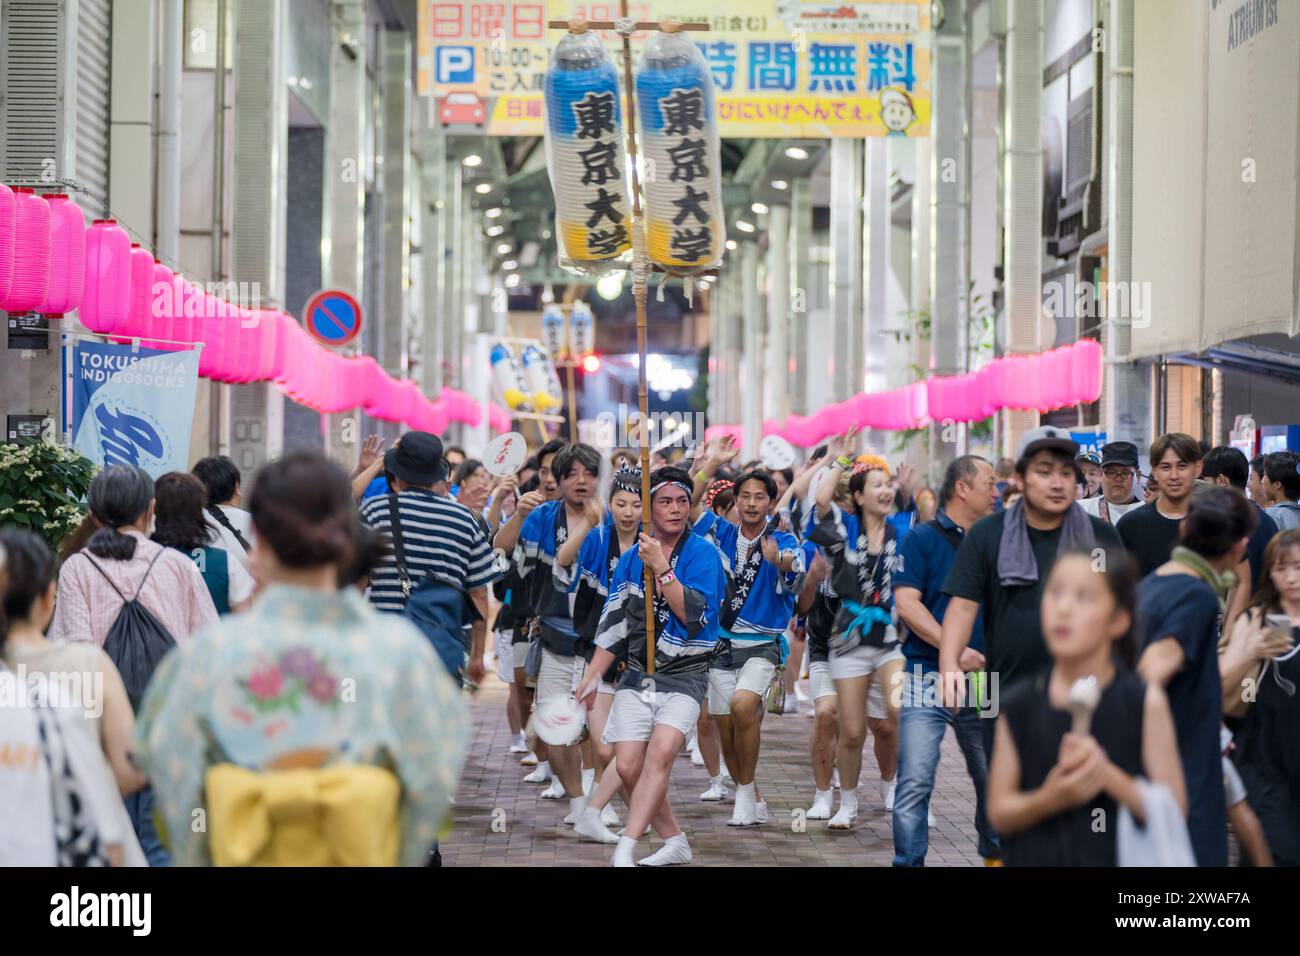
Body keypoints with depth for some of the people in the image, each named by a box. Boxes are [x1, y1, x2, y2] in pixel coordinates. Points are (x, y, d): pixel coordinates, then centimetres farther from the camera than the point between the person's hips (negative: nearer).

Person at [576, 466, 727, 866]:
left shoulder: (703, 555, -5)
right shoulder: (631, 559, 8)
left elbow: (695, 615, -17)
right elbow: (613, 623, 15)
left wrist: (662, 568, -20)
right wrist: (592, 677, 10)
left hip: (684, 675, -5)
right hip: (637, 674, 5)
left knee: (660, 752, -24)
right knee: (628, 767, -2)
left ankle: (624, 850, -28)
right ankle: (675, 842, 16)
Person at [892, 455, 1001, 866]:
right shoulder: (923, 538, -1)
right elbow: (906, 602, -10)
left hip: (983, 677, 5)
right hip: (929, 674, -5)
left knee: (994, 777, 13)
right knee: (915, 781, -9)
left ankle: (995, 851, 31)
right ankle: (908, 861, -4)